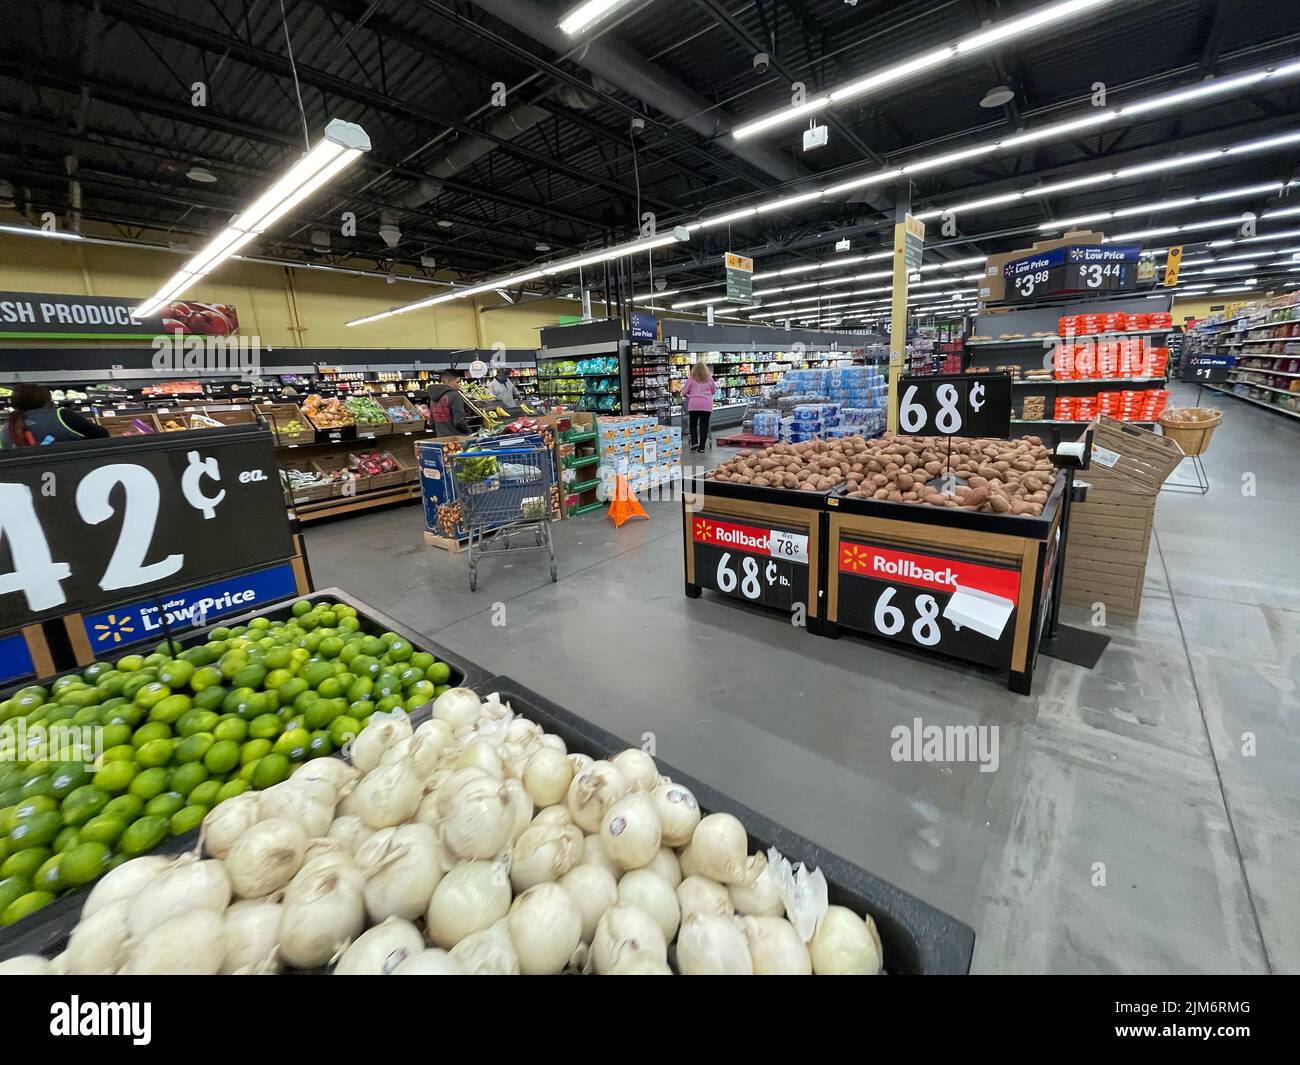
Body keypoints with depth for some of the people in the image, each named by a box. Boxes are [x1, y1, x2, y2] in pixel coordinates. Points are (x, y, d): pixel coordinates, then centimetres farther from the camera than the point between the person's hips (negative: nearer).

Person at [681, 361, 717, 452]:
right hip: (707, 405, 1)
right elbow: (714, 390, 21)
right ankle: (702, 446, 3)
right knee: (704, 425, 5)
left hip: (694, 404, -1)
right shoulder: (709, 378, 8)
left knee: (693, 424, 13)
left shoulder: (691, 378, 3)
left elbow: (684, 392, 7)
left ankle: (694, 442, 0)